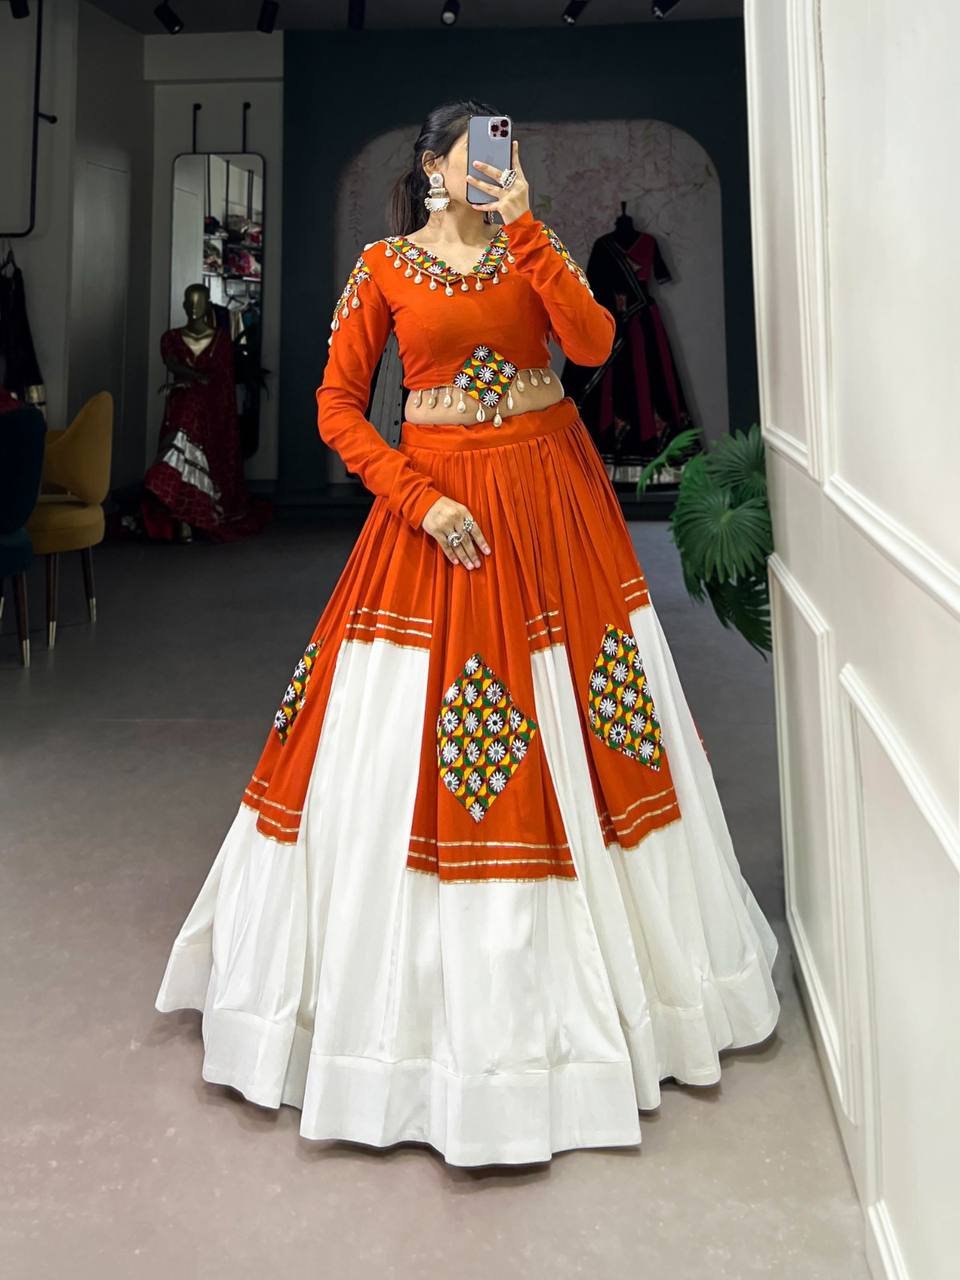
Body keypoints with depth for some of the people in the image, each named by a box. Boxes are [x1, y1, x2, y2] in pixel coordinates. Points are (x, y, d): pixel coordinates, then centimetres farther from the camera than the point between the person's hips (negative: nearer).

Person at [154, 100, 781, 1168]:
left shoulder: (534, 249, 9)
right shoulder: (384, 267, 4)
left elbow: (594, 342, -10)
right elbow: (336, 406, -1)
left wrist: (522, 224, -12)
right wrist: (420, 501, -11)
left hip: (553, 500, 2)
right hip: (440, 508, -2)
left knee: (577, 737, 6)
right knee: (406, 745, 0)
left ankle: (575, 974, 27)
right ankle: (419, 986, 20)